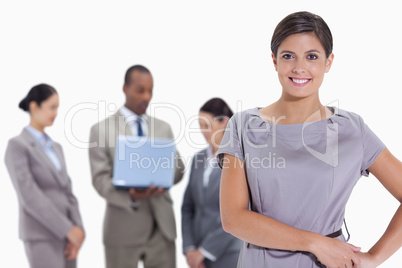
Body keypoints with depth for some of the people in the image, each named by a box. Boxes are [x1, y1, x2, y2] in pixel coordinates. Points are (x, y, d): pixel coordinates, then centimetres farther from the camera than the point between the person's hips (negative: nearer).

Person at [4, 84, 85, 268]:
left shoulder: (56, 147, 17)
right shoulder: (17, 146, -7)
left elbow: (67, 192, 12)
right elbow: (29, 196, -16)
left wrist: (78, 229, -3)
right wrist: (68, 230, -17)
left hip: (65, 235, 7)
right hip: (41, 237, -7)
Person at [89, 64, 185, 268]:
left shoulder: (164, 128, 14)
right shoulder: (102, 129, 0)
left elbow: (178, 167, 11)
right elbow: (100, 179, -8)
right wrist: (131, 197, -26)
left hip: (161, 227, 3)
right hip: (123, 229, -3)